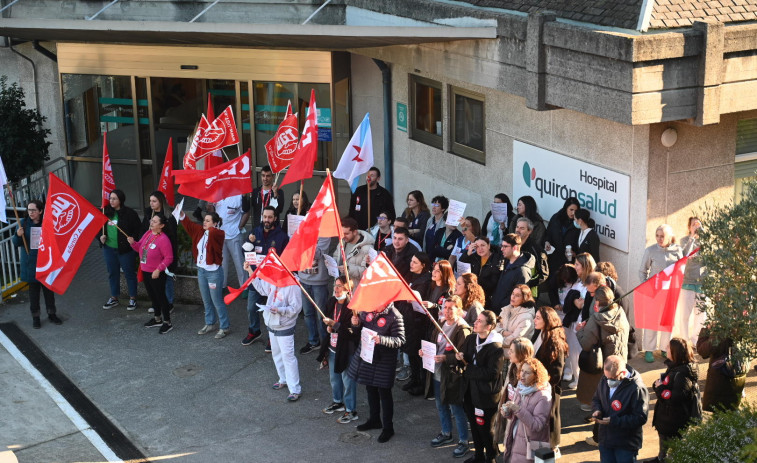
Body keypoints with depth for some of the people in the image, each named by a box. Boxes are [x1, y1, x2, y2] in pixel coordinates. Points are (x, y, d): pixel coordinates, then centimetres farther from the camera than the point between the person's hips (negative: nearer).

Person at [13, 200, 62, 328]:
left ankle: (51, 314, 25)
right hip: (31, 263, 0)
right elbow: (17, 244, -2)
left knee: (48, 288, 11)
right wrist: (18, 235, -21)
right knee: (33, 290, 7)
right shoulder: (24, 223, -4)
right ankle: (35, 317, 17)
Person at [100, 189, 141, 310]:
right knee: (112, 273, 15)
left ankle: (132, 298, 17)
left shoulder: (129, 213, -12)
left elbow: (138, 229, -9)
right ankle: (114, 298, 28)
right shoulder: (107, 212, 4)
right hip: (109, 248, 6)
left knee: (129, 273, 5)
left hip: (125, 249, -5)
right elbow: (101, 227, 18)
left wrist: (132, 239, -24)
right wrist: (101, 237, 1)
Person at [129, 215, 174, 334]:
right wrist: (133, 243, -7)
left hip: (156, 274, -8)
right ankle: (157, 318, 36)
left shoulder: (163, 239, -21)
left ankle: (167, 322, 12)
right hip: (145, 271, 8)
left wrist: (158, 270, -23)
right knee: (152, 296, 20)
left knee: (160, 296, 1)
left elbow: (169, 258, -19)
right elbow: (140, 248, 14)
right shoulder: (147, 234, 3)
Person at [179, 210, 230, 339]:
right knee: (206, 300, 19)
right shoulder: (200, 231, 4)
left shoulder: (218, 234, -16)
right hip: (201, 270, 8)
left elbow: (213, 232, -39)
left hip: (214, 272, -8)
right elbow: (188, 224, 0)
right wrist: (181, 213, -13)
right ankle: (209, 324, 33)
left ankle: (224, 327, 12)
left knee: (217, 301, 1)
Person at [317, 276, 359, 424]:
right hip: (333, 346, 8)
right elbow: (325, 318, 19)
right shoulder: (331, 302, 2)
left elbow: (351, 328, -26)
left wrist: (334, 324, -25)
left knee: (348, 380, 3)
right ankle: (337, 402, 45)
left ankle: (351, 410, 16)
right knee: (334, 377, 24)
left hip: (347, 349, -8)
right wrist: (328, 327, -1)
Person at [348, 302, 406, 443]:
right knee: (370, 389, 21)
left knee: (384, 393, 2)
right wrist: (356, 324, -11)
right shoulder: (368, 310, 0)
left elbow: (400, 340, -19)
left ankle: (388, 427, 15)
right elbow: (358, 332, 12)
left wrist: (382, 340, -34)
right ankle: (374, 420, 40)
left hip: (383, 360, -7)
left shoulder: (394, 317, -18)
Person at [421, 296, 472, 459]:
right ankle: (446, 434, 41)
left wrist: (446, 358, -33)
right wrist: (424, 351, 0)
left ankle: (463, 441, 17)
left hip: (452, 376, -8)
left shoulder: (463, 329, -18)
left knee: (456, 409, 3)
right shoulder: (440, 326, 6)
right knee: (441, 407, 22)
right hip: (437, 374, 8)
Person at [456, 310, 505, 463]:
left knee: (484, 427, 6)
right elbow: (466, 361, 11)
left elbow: (492, 373, -24)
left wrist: (469, 369, -18)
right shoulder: (471, 339, 1)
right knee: (474, 425, 19)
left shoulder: (496, 347, -20)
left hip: (486, 394, -7)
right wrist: (460, 358, -13)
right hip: (470, 391, 7)